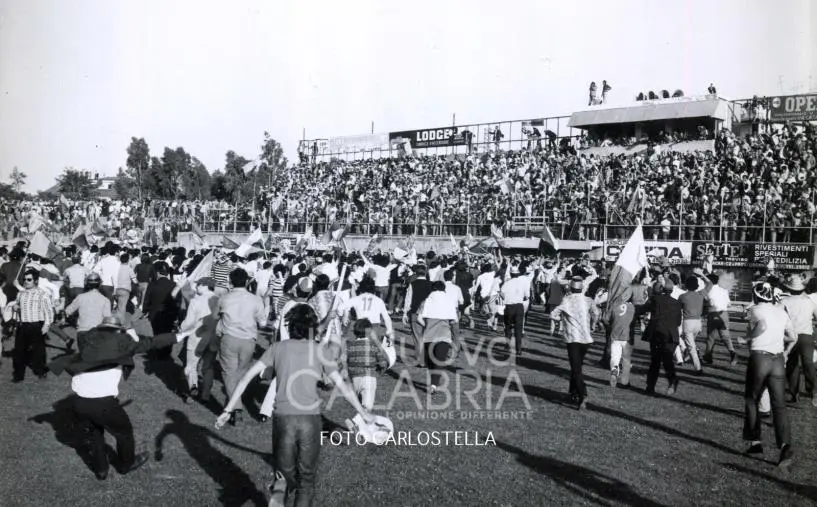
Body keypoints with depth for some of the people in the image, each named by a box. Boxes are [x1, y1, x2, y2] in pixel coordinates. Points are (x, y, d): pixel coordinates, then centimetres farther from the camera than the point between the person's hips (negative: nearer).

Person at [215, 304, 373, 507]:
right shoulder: (320, 350, 3)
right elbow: (342, 385, -1)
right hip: (311, 419, -1)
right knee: (306, 477, 16)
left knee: (285, 471, 19)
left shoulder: (278, 348, 7)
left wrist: (228, 410, 9)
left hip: (283, 418, 1)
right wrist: (363, 412, 9)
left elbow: (248, 376, 3)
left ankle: (280, 488, -9)